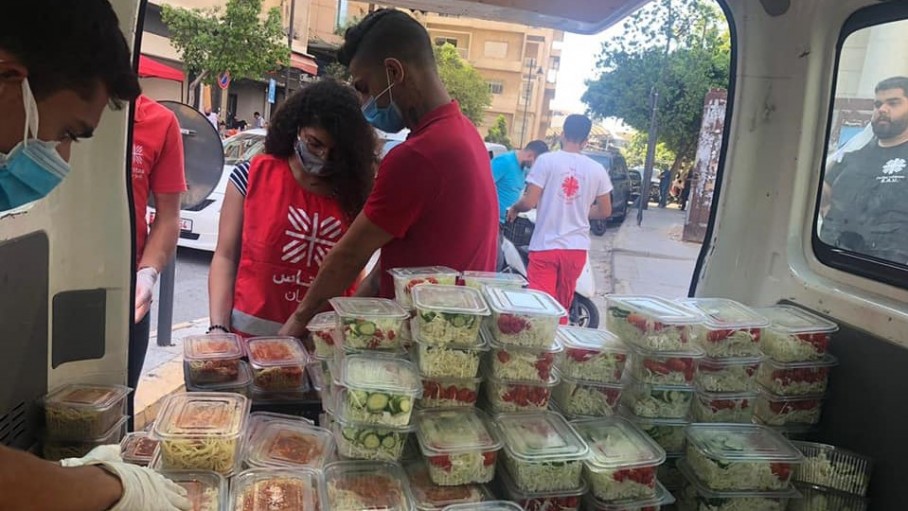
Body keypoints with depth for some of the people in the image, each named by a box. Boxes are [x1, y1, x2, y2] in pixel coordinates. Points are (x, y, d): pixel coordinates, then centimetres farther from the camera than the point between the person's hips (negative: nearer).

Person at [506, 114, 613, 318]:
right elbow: (605, 211, 10)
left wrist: (514, 209, 8)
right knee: (562, 308, 18)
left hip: (546, 246, -4)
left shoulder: (546, 160, -8)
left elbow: (529, 202, -13)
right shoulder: (597, 169, 2)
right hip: (577, 248, 4)